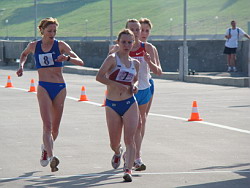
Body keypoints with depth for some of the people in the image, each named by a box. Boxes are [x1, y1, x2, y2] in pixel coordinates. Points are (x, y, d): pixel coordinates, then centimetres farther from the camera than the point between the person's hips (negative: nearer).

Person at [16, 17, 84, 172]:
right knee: (47, 125, -17)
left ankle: (46, 149, 36)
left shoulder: (60, 45, 1)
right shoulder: (34, 46, 6)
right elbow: (24, 54, 30)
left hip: (60, 88, 1)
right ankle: (50, 156, -24)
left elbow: (81, 62, -6)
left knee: (55, 127, 9)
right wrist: (22, 65, 11)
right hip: (43, 87, -1)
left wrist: (68, 58, -25)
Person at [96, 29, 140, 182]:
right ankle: (118, 152, 42)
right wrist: (116, 84, -26)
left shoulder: (135, 63, 10)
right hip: (112, 105, -2)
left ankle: (128, 169, -14)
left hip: (130, 103, 2)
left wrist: (134, 87, 5)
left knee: (130, 139, -12)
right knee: (114, 143, 7)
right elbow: (99, 77, -16)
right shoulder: (112, 59, -6)